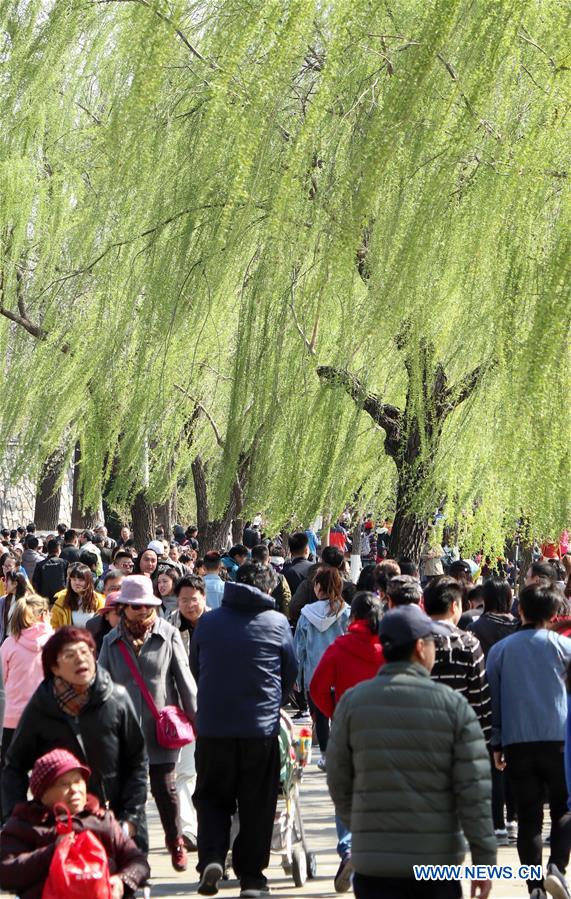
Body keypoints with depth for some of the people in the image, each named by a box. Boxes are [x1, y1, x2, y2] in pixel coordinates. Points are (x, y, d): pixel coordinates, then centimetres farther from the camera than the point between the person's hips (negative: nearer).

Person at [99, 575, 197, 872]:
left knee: (164, 788, 4)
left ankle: (175, 841, 24)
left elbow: (184, 678, 0)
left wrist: (194, 717, 0)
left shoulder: (168, 634, -2)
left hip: (160, 727, -2)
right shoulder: (113, 641, 5)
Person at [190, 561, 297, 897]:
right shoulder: (277, 624, -3)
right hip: (261, 727, -1)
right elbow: (290, 674, 8)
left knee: (212, 797, 14)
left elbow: (195, 668, 13)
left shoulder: (208, 622, 1)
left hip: (212, 727, 1)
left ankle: (212, 857, -5)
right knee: (257, 804, 9)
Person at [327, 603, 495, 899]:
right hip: (439, 859, 0)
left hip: (374, 860, 0)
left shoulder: (352, 702, 0)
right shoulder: (454, 705, -4)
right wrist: (484, 861, -1)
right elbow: (475, 792, -6)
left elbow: (338, 781, 5)